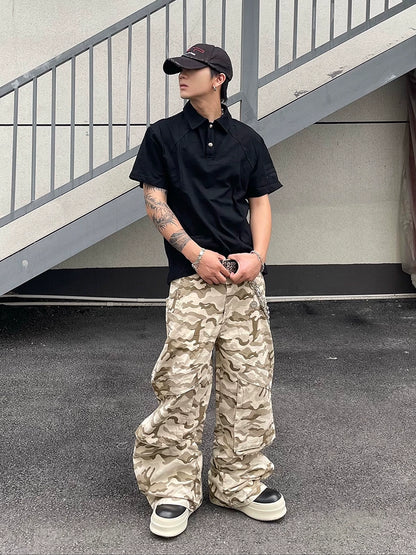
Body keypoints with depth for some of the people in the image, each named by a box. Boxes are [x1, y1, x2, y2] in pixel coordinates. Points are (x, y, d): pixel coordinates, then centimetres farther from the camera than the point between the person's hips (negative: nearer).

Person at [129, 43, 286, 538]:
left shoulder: (247, 140, 13)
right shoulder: (163, 135, 8)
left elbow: (260, 203, 13)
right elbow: (155, 201, 2)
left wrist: (257, 256, -5)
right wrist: (196, 253, -10)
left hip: (244, 277, 3)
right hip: (191, 277, -2)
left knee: (248, 384, 5)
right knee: (181, 385, -7)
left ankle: (239, 482, 18)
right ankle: (173, 488, 7)